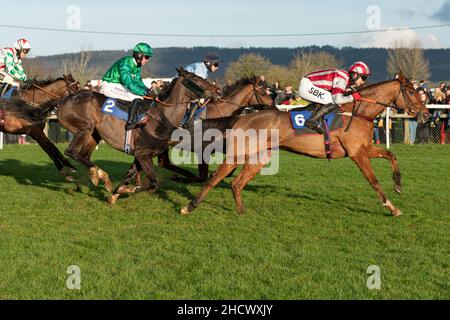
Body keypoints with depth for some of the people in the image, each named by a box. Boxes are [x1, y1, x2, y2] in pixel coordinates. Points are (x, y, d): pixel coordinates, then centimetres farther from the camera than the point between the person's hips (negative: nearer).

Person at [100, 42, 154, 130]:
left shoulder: (137, 66, 6)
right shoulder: (125, 63, -24)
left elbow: (138, 81, 15)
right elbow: (129, 83, -31)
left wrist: (148, 90, -4)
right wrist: (145, 92, -29)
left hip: (119, 86, 11)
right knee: (137, 98, -23)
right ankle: (131, 123, -25)